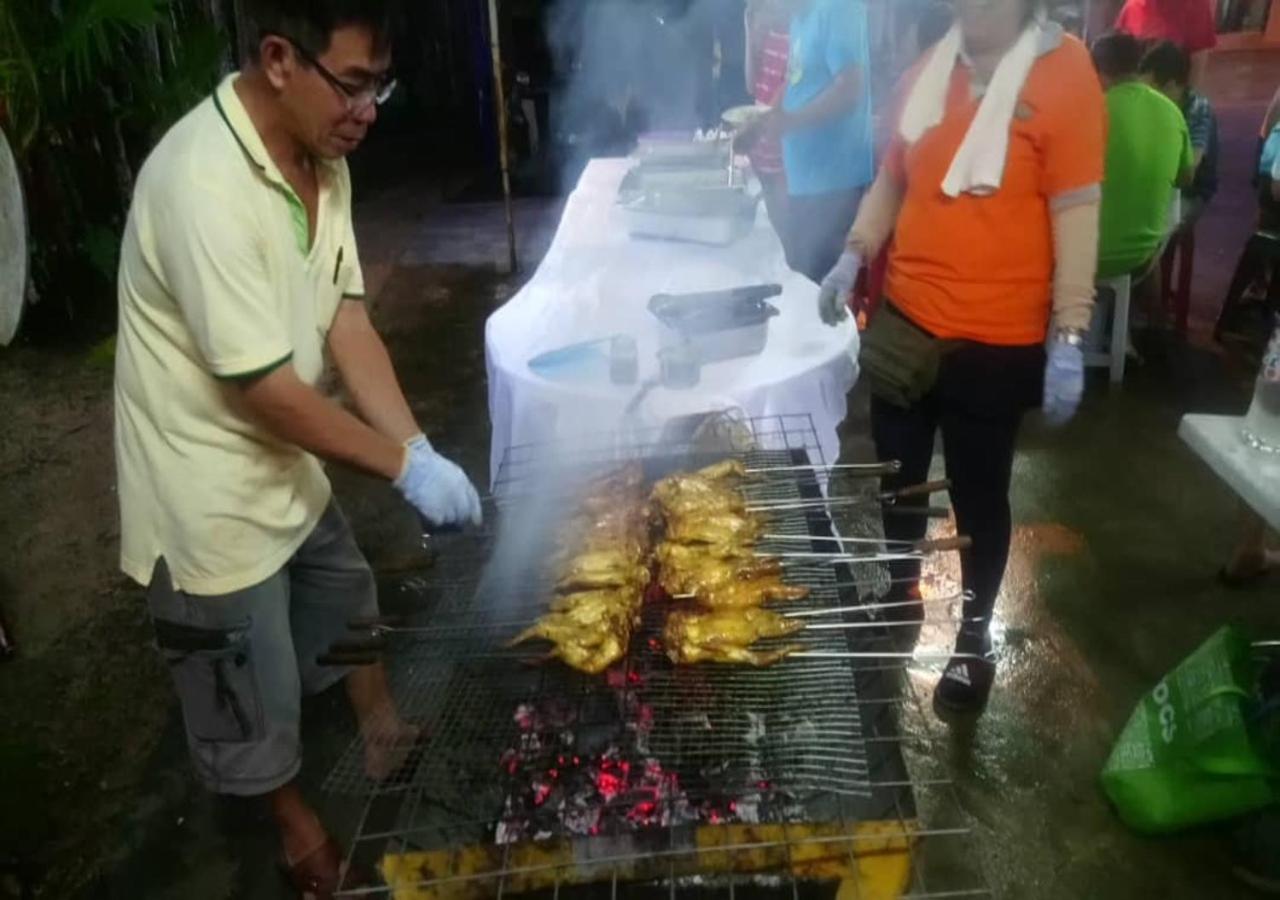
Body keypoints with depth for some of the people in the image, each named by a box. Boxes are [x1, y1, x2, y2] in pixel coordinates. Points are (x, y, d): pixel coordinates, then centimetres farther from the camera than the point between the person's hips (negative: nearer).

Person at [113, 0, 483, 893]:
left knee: (348, 606, 27)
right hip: (212, 496, -8)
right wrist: (406, 465, -21)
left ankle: (389, 743, 53)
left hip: (288, 466, 8)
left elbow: (346, 321, -4)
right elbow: (267, 389, -28)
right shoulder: (201, 184, -30)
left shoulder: (320, 160, -2)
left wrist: (421, 447, -13)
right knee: (254, 693, 13)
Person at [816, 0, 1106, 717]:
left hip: (995, 342, -5)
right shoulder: (928, 73, 7)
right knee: (898, 478, 17)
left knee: (979, 497, 10)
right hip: (905, 321, 5)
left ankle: (976, 636, 32)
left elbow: (1077, 215, -12)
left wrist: (1068, 337, -16)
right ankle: (901, 597, 42)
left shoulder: (1065, 75, -9)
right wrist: (855, 256, 4)